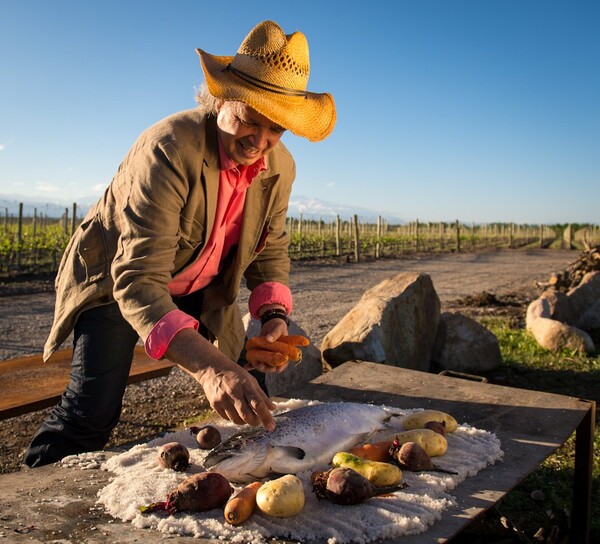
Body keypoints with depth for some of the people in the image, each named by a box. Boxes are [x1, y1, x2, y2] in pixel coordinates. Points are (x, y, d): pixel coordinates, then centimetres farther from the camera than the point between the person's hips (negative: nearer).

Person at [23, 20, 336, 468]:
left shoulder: (280, 167, -14)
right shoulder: (169, 149, -35)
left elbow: (270, 250, 0)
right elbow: (137, 281, -43)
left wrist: (274, 315, -21)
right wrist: (209, 367, -58)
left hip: (202, 289, 6)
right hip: (116, 280, -5)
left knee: (250, 395, 3)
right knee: (92, 413, -16)